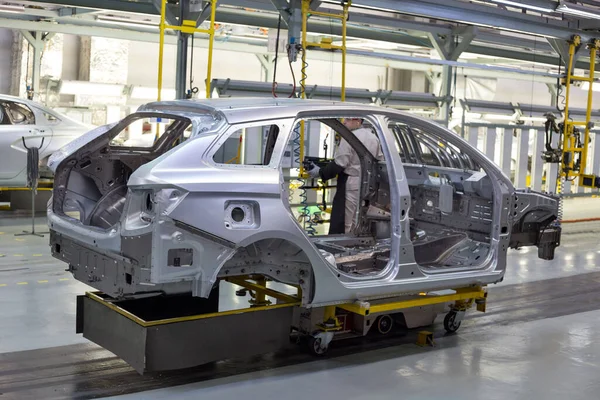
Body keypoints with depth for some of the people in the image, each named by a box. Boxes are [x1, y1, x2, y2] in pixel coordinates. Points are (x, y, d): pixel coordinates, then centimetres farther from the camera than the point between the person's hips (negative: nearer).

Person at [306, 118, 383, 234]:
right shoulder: (373, 137, 12)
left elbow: (338, 164, -17)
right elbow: (380, 161, 18)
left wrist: (320, 172, -8)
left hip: (351, 186, -8)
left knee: (341, 225, -5)